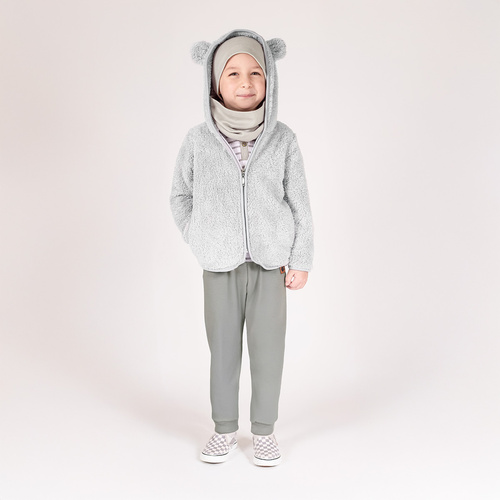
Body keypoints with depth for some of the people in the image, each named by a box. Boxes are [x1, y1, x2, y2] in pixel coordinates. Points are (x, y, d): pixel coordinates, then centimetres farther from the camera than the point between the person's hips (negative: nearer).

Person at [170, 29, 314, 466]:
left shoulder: (282, 139, -5)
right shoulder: (198, 140, -4)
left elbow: (299, 203, 0)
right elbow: (181, 195, 9)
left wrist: (301, 260, -1)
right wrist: (200, 242, 1)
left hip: (270, 263, 0)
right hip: (221, 266, 0)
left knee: (268, 348, 6)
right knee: (223, 348, 9)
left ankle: (264, 430, 23)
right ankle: (225, 429, 25)